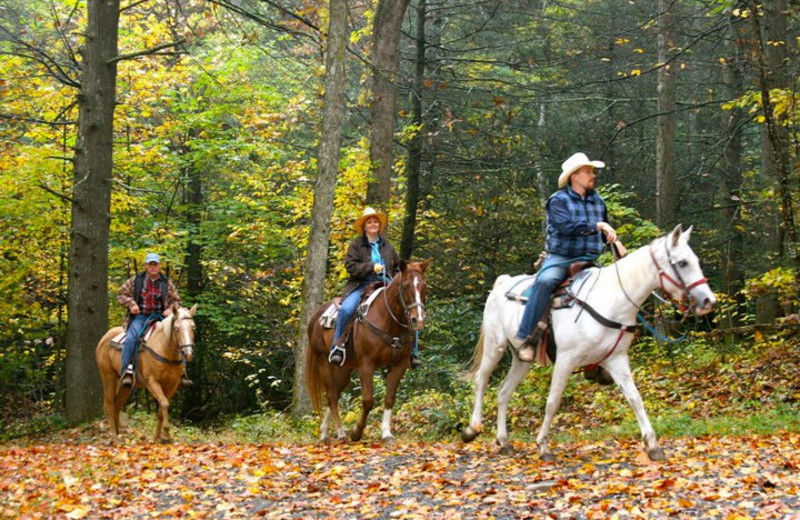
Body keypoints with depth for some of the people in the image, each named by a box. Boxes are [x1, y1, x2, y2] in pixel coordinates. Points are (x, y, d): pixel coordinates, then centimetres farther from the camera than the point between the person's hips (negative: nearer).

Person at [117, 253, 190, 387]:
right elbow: (121, 294, 11)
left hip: (160, 317, 2)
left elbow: (176, 300, 17)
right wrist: (131, 304, -8)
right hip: (140, 316, -2)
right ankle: (126, 370, -31)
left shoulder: (166, 283, 10)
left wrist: (171, 309, -4)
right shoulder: (135, 280, 6)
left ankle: (182, 370, -9)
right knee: (132, 336, -31)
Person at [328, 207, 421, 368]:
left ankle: (412, 352, -4)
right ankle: (337, 346, -19)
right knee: (346, 309, -32)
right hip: (362, 285, -3)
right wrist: (371, 267, -14)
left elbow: (398, 266, 24)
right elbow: (350, 266, -6)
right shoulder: (356, 245, 6)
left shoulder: (387, 246, 19)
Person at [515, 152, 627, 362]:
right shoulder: (558, 200, -3)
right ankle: (527, 337, -35)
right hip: (560, 258, -6)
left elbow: (606, 230, 30)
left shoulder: (597, 201, 16)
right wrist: (596, 226, -20)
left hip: (587, 261, 6)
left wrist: (615, 241, 8)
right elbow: (566, 226, -20)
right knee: (545, 281, -36)